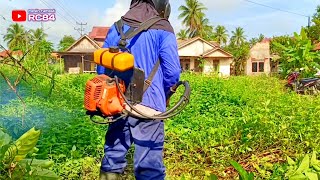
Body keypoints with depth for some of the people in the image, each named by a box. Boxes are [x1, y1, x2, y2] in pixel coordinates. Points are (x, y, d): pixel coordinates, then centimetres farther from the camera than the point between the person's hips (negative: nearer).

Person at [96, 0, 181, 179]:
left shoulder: (116, 28, 10)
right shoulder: (163, 30, -3)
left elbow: (102, 66, 13)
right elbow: (172, 72, -8)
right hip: (148, 106, -4)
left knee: (113, 156, 17)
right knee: (149, 165, 1)